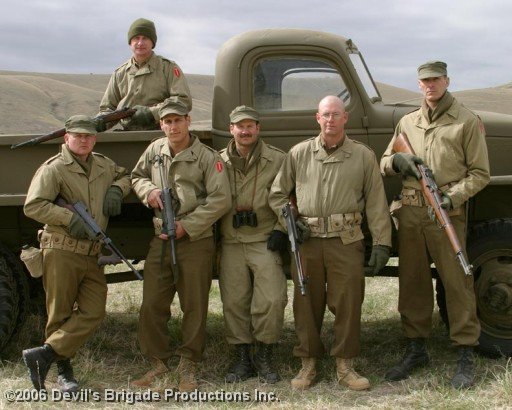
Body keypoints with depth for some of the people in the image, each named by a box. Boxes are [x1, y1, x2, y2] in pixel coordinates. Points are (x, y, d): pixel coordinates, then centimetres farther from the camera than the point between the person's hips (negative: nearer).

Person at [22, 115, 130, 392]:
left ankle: (45, 354, -3)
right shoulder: (54, 169, -5)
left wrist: (116, 190, 11)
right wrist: (69, 217, -19)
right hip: (61, 252, -6)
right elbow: (32, 206, -12)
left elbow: (125, 176, 34)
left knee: (93, 313, -5)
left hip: (92, 255, 6)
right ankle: (64, 371, 11)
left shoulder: (103, 165, 15)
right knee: (60, 314, 1)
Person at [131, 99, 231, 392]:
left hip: (196, 241, -4)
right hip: (160, 239, 5)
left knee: (194, 306, 3)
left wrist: (185, 227, -15)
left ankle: (189, 365, 17)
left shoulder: (207, 157, -7)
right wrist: (149, 190, 0)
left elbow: (220, 200, -11)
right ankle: (159, 361, 22)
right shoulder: (154, 150, 9)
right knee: (152, 304, 6)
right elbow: (137, 176, 25)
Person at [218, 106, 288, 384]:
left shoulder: (277, 160, 4)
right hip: (231, 244, 2)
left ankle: (264, 357, 8)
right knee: (233, 302, 3)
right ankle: (242, 358, 17)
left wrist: (281, 229, -3)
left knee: (272, 299, -11)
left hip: (265, 242, -2)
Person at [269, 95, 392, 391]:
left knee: (348, 302, 1)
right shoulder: (299, 153, 9)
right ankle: (309, 363, 19)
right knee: (307, 303, 6)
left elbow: (376, 203, 4)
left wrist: (382, 243, -2)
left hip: (346, 241, -1)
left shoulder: (363, 156, 6)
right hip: (307, 241, 1)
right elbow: (277, 194, 15)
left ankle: (345, 366, 14)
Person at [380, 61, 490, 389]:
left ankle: (466, 356, 8)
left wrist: (452, 197, -15)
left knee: (457, 282, -2)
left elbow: (480, 173, 0)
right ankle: (416, 349, 23)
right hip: (410, 212, 5)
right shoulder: (407, 122, 16)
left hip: (447, 214, -4)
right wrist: (397, 161, -3)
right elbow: (385, 163, 21)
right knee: (413, 281, 10)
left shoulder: (467, 122, 2)